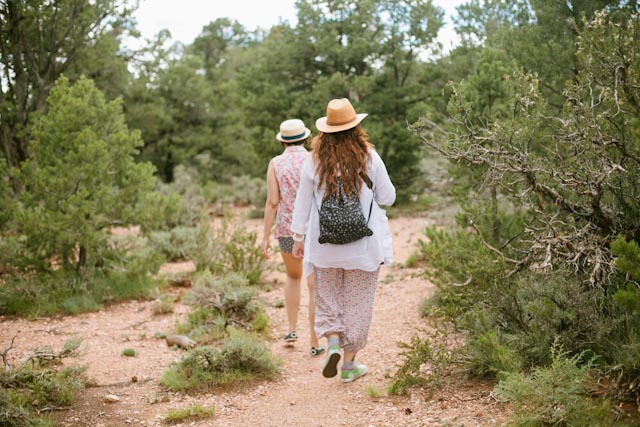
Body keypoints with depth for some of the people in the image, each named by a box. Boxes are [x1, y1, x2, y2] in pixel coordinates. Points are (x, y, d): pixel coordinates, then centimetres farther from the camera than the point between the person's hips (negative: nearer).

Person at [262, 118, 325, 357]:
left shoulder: (276, 163, -1)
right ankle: (315, 343, 3)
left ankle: (292, 330, 19)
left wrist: (266, 238, -4)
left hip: (287, 230, 2)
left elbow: (272, 202, -7)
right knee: (315, 286, 4)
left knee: (293, 276, 26)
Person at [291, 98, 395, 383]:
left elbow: (302, 202, 2)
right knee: (357, 301, 9)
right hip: (363, 243, -1)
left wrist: (299, 237, 12)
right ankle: (349, 364, 15)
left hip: (325, 243, 1)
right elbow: (388, 198, 0)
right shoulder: (369, 158, -8)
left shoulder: (314, 161, -4)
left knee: (327, 296, 18)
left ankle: (332, 341, -5)